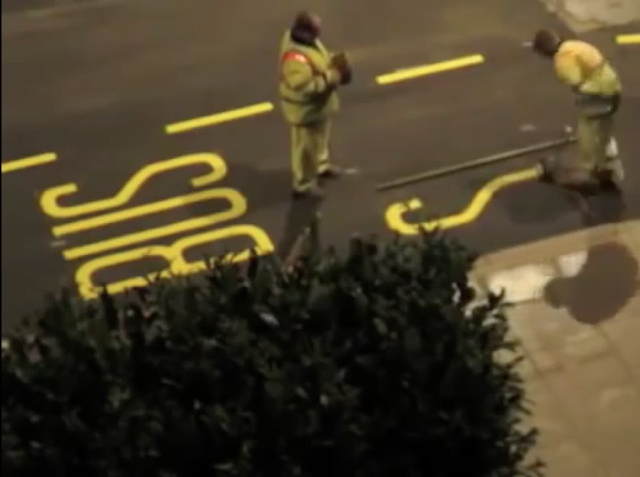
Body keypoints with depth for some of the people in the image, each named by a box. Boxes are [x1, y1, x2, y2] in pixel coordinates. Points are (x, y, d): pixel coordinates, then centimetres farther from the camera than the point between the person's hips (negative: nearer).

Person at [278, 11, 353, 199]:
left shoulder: (301, 38, -8)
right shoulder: (296, 58, -39)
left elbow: (318, 59, 9)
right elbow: (305, 86, -39)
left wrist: (332, 61, -10)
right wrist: (332, 77, -32)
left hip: (319, 104, 10)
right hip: (306, 109, -10)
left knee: (321, 138, 32)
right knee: (307, 147, 11)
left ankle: (321, 165, 56)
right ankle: (304, 184, 30)